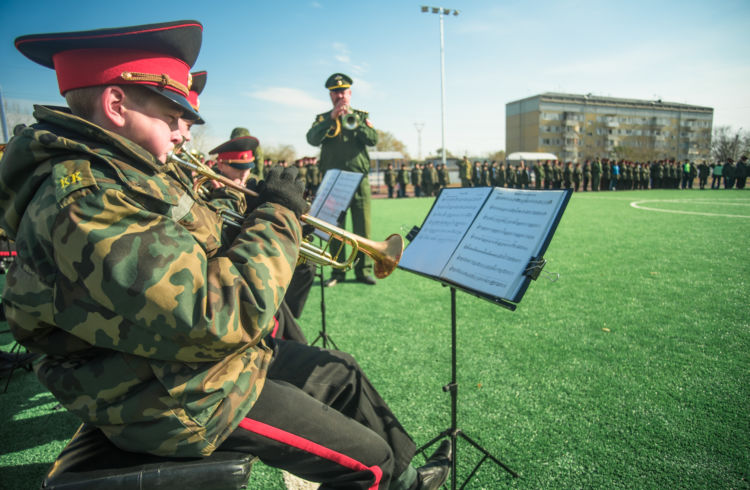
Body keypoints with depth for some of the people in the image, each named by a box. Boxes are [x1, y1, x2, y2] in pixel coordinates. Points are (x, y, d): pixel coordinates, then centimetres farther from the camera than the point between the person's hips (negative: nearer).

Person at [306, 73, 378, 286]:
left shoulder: (361, 116, 13)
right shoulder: (323, 119, 13)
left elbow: (373, 139, -4)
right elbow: (313, 139, -7)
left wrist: (353, 121, -16)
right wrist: (332, 118, -14)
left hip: (359, 179, 0)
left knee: (362, 228, -1)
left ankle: (363, 270, 8)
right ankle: (337, 272, 10)